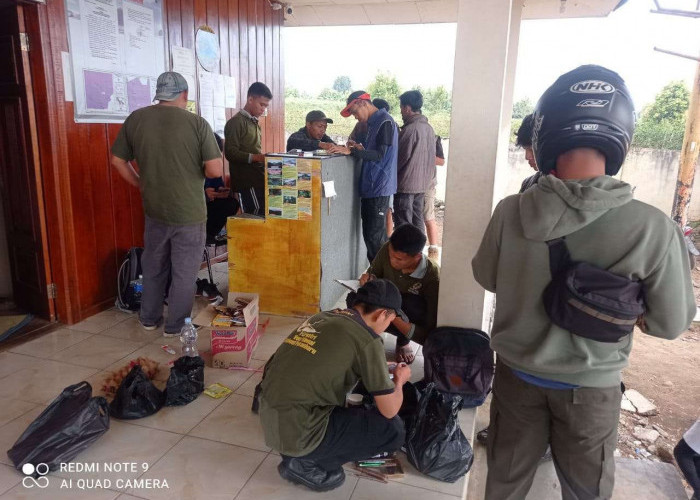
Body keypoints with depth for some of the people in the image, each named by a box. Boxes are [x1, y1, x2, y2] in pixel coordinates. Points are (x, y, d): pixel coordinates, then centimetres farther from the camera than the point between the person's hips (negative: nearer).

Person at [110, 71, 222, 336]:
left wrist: (141, 185, 17)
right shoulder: (197, 123, -13)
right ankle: (175, 327, 21)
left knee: (153, 267, 21)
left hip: (154, 209, 4)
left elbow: (117, 160, 6)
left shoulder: (135, 119, 0)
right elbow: (215, 170, -15)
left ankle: (149, 319, 35)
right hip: (189, 212, -4)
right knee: (184, 272, 10)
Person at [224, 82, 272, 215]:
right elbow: (230, 152, -15)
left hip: (258, 179, 8)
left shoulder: (255, 123, 23)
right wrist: (256, 157, -25)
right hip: (246, 182, -8)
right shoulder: (236, 122, -5)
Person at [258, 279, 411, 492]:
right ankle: (304, 464, 4)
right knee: (393, 429, 2)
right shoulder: (367, 339, -13)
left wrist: (380, 370, 31)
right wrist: (399, 380, 16)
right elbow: (390, 410, -5)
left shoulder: (323, 318, 9)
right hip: (297, 432, -8)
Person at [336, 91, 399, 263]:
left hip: (378, 188, -10)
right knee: (374, 234, 13)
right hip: (370, 187, 10)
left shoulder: (385, 122, -11)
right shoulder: (374, 122, 18)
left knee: (374, 235, -8)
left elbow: (380, 155, -19)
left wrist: (351, 151, -23)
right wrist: (361, 149, 8)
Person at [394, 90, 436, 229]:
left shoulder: (410, 129, -18)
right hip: (423, 183, 8)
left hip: (406, 184, -8)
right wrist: (427, 177, 19)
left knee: (403, 226, -1)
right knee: (417, 222, 15)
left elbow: (400, 157, -14)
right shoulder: (429, 128, 8)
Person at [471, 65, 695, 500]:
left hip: (517, 371, 1)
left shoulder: (512, 212, -20)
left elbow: (486, 278, -2)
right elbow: (672, 324, -11)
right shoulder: (653, 227, -24)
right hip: (590, 385, -1)